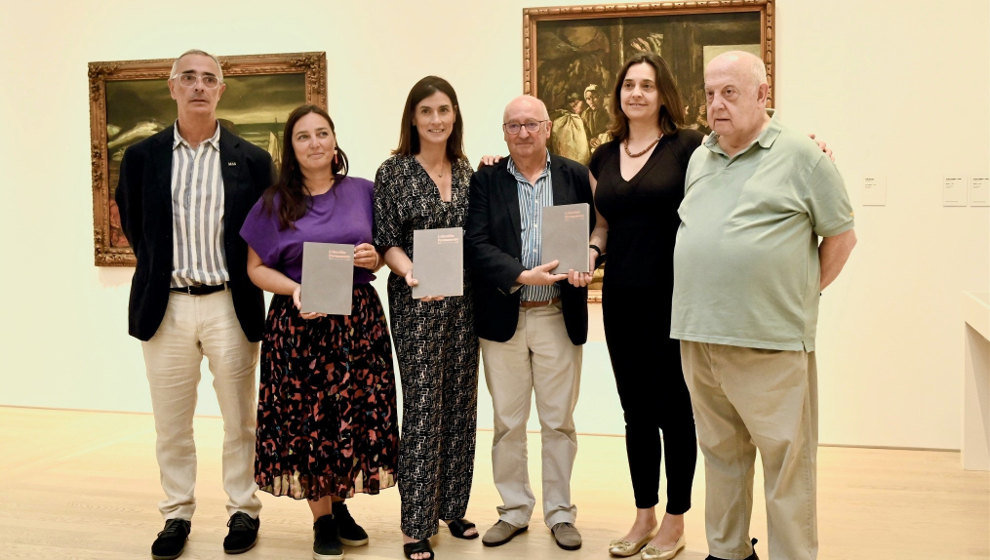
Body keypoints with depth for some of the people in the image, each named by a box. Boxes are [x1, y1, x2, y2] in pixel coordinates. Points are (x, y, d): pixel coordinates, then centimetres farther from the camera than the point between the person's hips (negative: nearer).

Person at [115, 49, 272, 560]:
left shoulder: (252, 161, 1)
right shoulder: (142, 157, 4)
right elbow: (133, 228, 13)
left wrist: (242, 277, 3)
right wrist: (161, 273, 10)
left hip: (230, 306, -1)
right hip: (166, 307, 1)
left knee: (240, 419, 8)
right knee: (171, 423, 10)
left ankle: (243, 511, 23)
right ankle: (177, 514, 25)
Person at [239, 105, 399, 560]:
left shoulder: (362, 192, 7)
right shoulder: (275, 203, 3)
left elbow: (384, 252, 15)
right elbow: (256, 267, 4)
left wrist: (374, 258, -8)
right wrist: (294, 289, -13)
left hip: (358, 321, 2)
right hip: (299, 324, -1)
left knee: (357, 414, 3)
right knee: (305, 419, 2)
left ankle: (341, 506, 24)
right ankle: (322, 520, 18)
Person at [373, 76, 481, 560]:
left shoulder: (467, 172, 10)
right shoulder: (394, 172, -2)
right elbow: (387, 242, -5)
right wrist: (411, 272, -23)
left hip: (464, 302, 5)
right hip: (416, 303, -4)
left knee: (460, 404, 9)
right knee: (422, 406, -3)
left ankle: (452, 507, 24)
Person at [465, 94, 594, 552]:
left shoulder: (575, 176, 5)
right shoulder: (486, 180, 3)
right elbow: (476, 243, -6)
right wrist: (522, 276, -19)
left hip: (560, 318, 0)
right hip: (503, 318, 0)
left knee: (558, 421, 8)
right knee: (507, 423, 10)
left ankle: (560, 513, 22)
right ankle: (514, 511, 24)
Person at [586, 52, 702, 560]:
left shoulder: (688, 146, -3)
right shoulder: (604, 157, 12)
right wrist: (589, 252, -2)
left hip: (673, 295, -5)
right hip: (622, 298, 5)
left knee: (674, 408, 5)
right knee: (636, 410, 13)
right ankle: (644, 517, 28)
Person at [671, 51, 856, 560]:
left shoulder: (800, 156, -3)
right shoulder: (699, 159, 14)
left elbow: (840, 235, 1)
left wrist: (803, 293, 1)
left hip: (770, 343, -6)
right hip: (698, 335, 6)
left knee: (785, 459, 0)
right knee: (720, 452, 16)